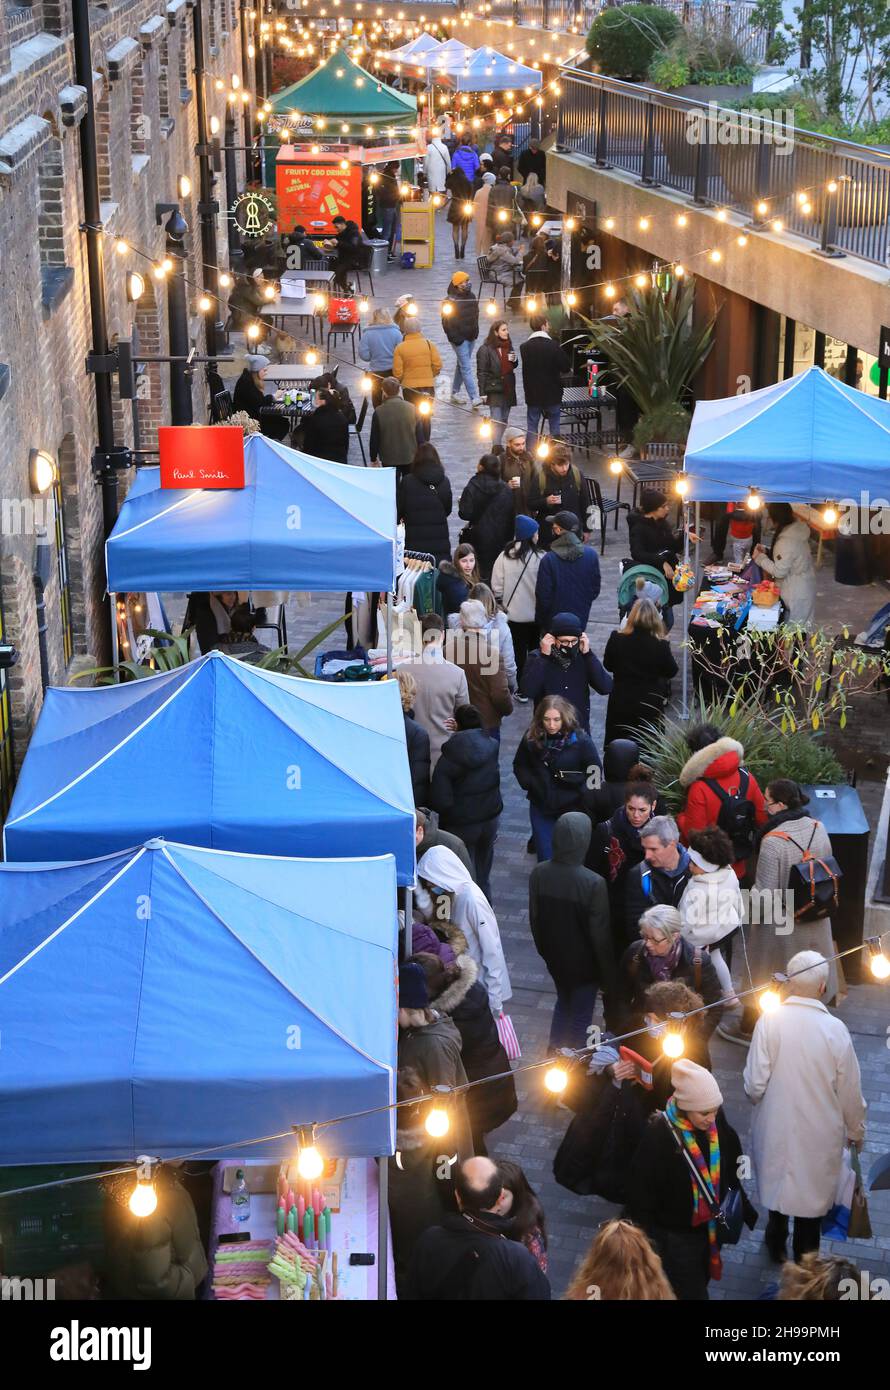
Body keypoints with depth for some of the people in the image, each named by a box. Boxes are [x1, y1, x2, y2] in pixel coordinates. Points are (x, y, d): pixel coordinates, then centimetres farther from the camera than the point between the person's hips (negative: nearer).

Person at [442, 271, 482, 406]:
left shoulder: (471, 296, 6)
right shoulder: (450, 300, -16)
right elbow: (447, 322, -15)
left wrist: (475, 331, 12)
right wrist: (455, 338, -17)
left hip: (470, 336, 8)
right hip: (459, 338, -8)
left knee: (461, 365, 17)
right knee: (466, 367, -9)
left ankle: (455, 392, 30)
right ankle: (474, 398, -12)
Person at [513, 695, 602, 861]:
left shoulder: (580, 740, -15)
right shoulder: (531, 737, -7)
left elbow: (594, 773, -7)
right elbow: (519, 765, 10)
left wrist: (569, 778, -19)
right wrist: (529, 783, -7)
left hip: (572, 808, -2)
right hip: (541, 808, 2)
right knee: (545, 859, 8)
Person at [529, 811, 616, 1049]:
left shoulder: (539, 874, -15)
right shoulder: (593, 884, -30)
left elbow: (534, 918, 0)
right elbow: (600, 933, -21)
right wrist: (609, 977, -7)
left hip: (554, 956, 5)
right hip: (583, 962, -5)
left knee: (563, 1002, 29)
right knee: (581, 1015, 15)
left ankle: (554, 1055, 40)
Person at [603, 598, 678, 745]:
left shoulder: (616, 639, -15)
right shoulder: (660, 645, -19)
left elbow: (608, 665, 1)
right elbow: (671, 672, -4)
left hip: (620, 703, 1)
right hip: (650, 704, -1)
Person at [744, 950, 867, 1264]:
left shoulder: (769, 1021, -20)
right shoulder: (835, 1030, -19)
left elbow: (754, 1085, -17)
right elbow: (850, 1091, -9)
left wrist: (757, 1098, 8)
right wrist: (856, 1130, 10)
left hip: (775, 1127, 1)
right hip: (821, 1133, -1)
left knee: (778, 1181, 25)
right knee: (813, 1193, 18)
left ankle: (776, 1244, 45)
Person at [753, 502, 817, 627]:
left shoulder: (786, 541, -26)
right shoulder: (797, 530, 2)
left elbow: (779, 571, -22)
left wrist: (760, 558, -12)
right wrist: (766, 553, 9)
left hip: (797, 595, -9)